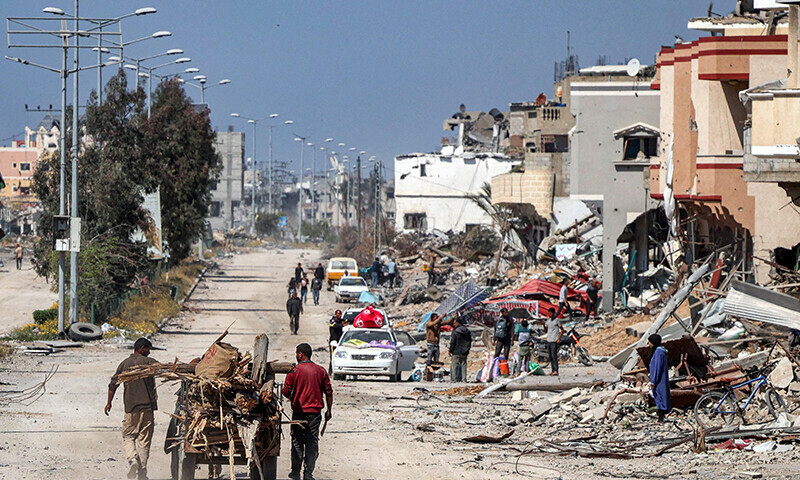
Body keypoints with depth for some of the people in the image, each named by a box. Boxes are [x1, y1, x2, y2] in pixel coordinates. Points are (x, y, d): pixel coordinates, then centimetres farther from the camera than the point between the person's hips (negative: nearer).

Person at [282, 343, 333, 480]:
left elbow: (286, 392, -6)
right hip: (315, 412, 2)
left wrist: (291, 397, 18)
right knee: (312, 443, 5)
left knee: (297, 443, 9)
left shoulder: (294, 371, -6)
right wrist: (329, 410, 13)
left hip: (299, 411, -2)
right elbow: (329, 392, 4)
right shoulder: (321, 371, 3)